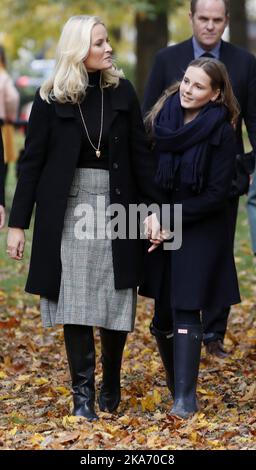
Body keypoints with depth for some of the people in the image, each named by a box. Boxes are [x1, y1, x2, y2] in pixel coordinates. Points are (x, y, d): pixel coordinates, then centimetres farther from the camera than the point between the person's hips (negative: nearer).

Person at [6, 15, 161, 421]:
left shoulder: (121, 91, 2)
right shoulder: (51, 99, -3)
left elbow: (141, 155, 4)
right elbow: (32, 162, 0)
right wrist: (17, 224, -3)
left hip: (116, 208, 1)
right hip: (69, 211, -1)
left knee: (116, 303, 3)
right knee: (75, 304, -2)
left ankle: (111, 383, 24)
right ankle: (82, 394, 7)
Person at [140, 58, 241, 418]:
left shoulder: (220, 133, -11)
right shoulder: (162, 120, 1)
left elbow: (216, 195, -13)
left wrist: (172, 220, -14)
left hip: (199, 234, -4)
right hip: (161, 231, 4)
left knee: (186, 312, -8)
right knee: (163, 313, 10)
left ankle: (185, 396, -5)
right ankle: (175, 380, 28)